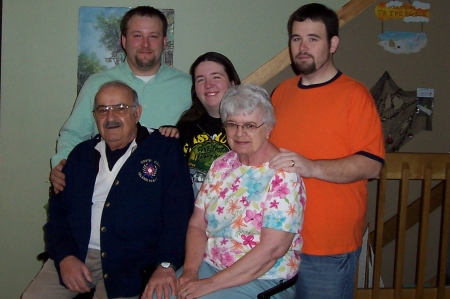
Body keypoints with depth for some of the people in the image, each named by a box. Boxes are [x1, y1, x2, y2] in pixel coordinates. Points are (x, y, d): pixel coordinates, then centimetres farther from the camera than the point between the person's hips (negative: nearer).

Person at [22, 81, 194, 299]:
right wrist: (65, 256, -3)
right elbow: (58, 208, 13)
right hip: (75, 256, 4)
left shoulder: (165, 151, -1)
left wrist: (166, 264, -21)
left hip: (129, 265, -3)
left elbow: (178, 214, -8)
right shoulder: (82, 154, 14)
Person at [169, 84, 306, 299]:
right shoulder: (221, 166, 6)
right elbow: (197, 226, 6)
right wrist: (190, 271, -11)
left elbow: (273, 248, -20)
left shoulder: (283, 174, -14)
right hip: (208, 265, 5)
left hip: (262, 280, -5)